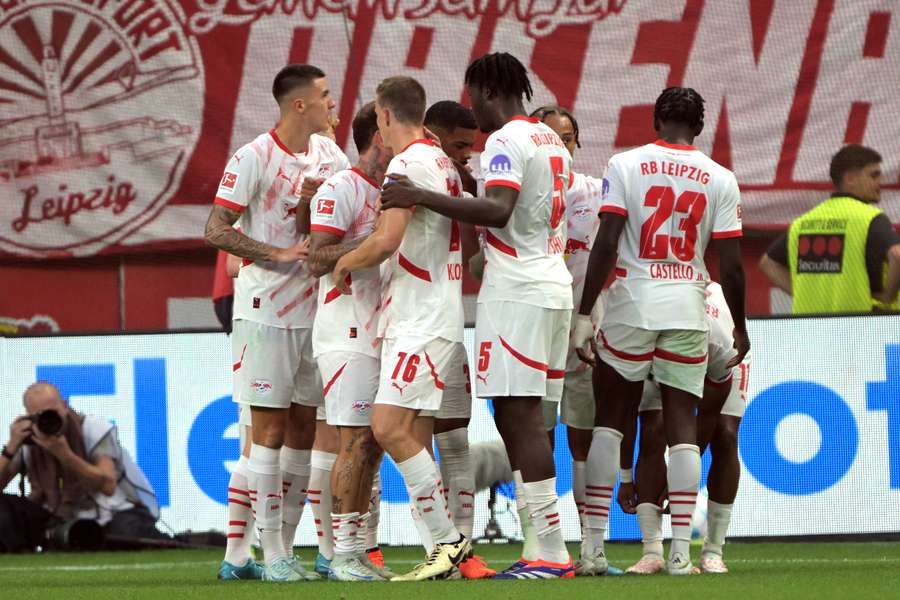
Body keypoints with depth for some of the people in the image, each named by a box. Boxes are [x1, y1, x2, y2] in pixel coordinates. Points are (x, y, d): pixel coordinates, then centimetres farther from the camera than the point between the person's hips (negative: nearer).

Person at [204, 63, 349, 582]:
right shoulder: (254, 158, -11)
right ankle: (271, 553, -3)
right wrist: (278, 254, -21)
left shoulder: (328, 153, 9)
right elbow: (217, 230, -13)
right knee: (269, 430, -5)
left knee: (304, 428, 8)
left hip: (315, 307, 7)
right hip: (267, 310, -7)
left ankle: (287, 546, 14)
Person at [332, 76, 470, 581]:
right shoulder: (444, 164, 16)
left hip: (421, 321, -10)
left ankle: (448, 540, -12)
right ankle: (447, 551, 5)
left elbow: (386, 241, -22)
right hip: (434, 316, 10)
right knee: (414, 436, 7)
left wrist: (345, 264, -3)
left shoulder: (407, 163, -13)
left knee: (390, 427, -14)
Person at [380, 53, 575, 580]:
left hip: (516, 292, -9)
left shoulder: (506, 141, -11)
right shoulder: (552, 141, 19)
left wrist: (422, 197, -26)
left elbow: (497, 210, -26)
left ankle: (552, 552, -13)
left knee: (520, 418, -10)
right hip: (554, 285, 9)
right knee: (522, 421, 10)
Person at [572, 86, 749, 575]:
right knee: (681, 422, 6)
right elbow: (730, 265, 1)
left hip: (631, 302, -1)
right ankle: (680, 549, -1)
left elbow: (606, 245, -8)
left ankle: (594, 544, 3)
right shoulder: (719, 180, 2)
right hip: (688, 306, 1)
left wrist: (584, 314, -4)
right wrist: (740, 327, 14)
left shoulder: (625, 165, -2)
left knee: (610, 419, 8)